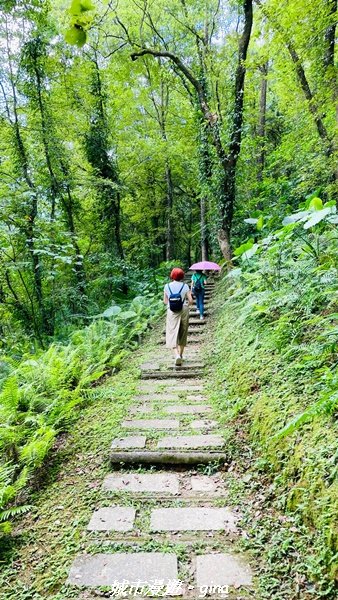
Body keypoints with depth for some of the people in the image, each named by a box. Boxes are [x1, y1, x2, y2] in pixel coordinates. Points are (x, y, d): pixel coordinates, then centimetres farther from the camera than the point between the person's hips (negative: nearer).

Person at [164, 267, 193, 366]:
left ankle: (177, 355, -22)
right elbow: (191, 300, -6)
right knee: (182, 334, 15)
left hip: (172, 312, -1)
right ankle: (180, 354, 25)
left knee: (173, 333, -2)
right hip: (184, 311, 1)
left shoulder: (167, 286, -1)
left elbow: (165, 301, 4)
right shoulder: (185, 286, -4)